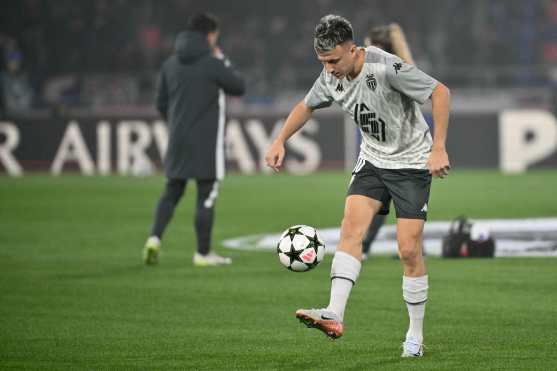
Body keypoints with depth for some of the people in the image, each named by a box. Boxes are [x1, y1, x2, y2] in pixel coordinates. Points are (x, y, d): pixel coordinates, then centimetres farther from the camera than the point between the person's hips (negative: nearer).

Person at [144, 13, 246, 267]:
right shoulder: (212, 64, -12)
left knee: (172, 191, 13)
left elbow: (161, 104, 12)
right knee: (206, 196, 2)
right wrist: (223, 61, 11)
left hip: (177, 141, 5)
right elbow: (238, 88, 1)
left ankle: (155, 238, -5)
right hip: (206, 142, -5)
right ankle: (203, 253, 5)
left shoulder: (170, 64, 6)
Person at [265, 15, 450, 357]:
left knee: (409, 251, -6)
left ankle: (416, 336, 8)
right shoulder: (331, 78, -5)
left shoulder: (387, 68, -27)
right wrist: (280, 141, 7)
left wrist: (439, 148, -27)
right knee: (351, 229, -16)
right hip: (372, 161, 5)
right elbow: (307, 106, 16)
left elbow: (440, 92, -23)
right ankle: (335, 316, -26)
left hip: (412, 164, -5)